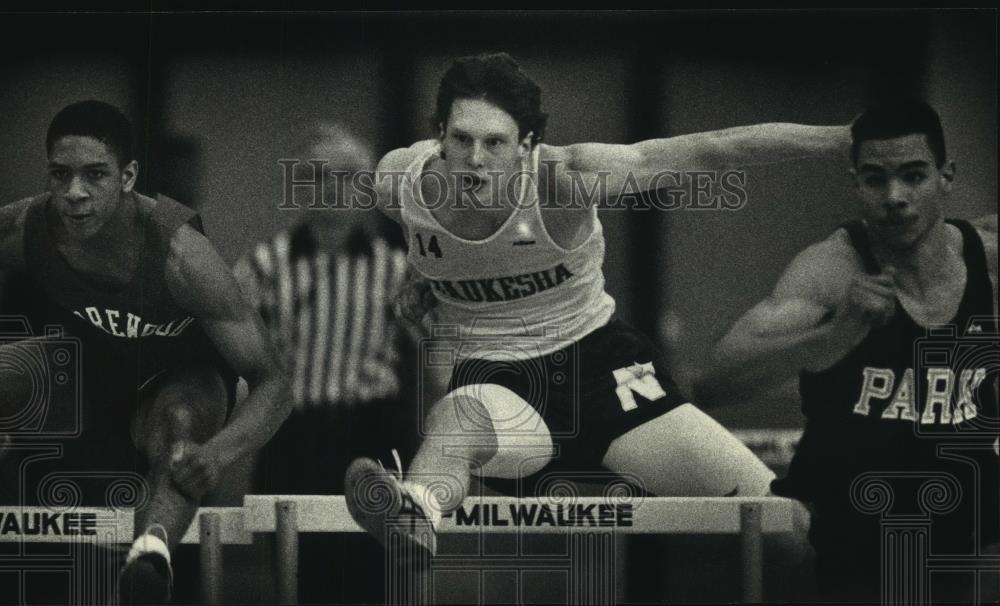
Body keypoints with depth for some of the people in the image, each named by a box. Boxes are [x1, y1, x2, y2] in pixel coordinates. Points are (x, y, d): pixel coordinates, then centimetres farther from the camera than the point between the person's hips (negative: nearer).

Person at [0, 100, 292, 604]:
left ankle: (154, 546, -67)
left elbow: (272, 384, -33)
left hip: (183, 378, -5)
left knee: (180, 421, -39)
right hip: (91, 366, 5)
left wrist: (218, 451, -54)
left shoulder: (178, 253, -34)